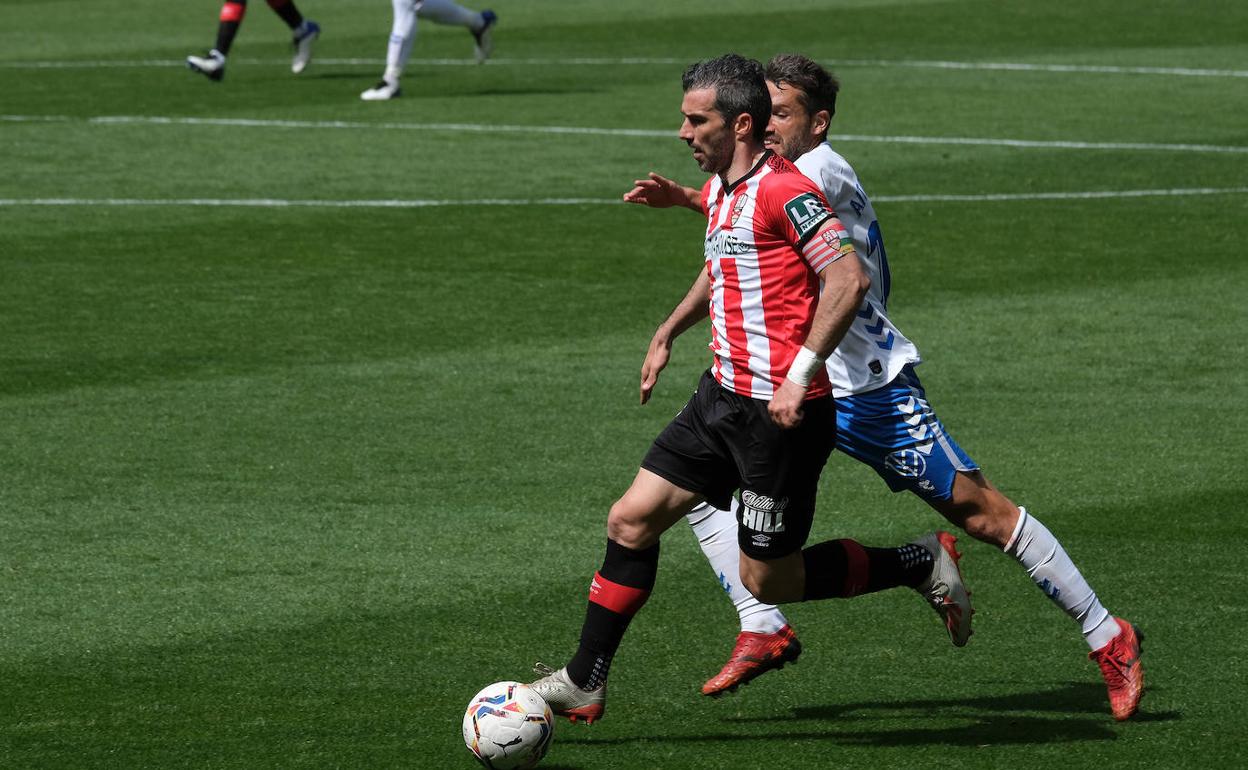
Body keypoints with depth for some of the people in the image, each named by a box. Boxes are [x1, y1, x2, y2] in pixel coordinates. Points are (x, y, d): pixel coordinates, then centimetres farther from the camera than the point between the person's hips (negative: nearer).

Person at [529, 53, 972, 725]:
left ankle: (921, 564, 15)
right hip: (723, 394, 9)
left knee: (767, 582, -1)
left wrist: (799, 374, -27)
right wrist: (666, 337, 32)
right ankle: (583, 684, 11)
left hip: (780, 413, -9)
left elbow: (848, 279, -25)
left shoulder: (783, 190, -17)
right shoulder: (718, 191, 13)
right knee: (631, 520, 4)